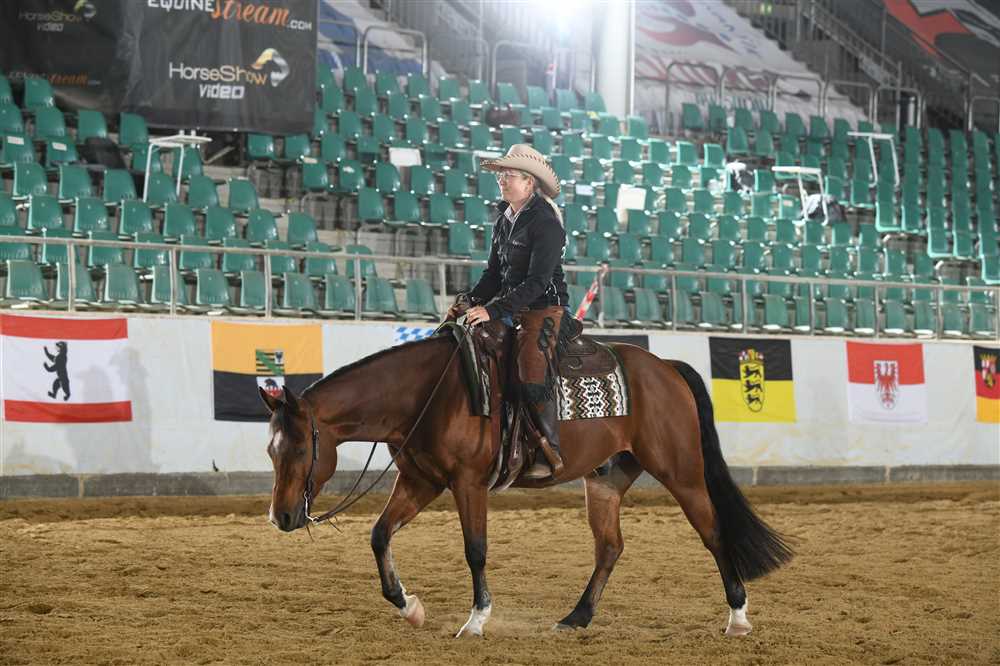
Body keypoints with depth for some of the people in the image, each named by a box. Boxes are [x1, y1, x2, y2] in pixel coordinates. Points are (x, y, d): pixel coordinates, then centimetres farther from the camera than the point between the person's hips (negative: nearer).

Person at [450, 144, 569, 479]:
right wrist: (470, 301, 0)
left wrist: (493, 309, -27)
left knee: (531, 370, -27)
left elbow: (537, 281, -21)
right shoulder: (504, 221, 12)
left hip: (544, 310, -9)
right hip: (511, 311, 9)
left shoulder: (546, 223, -14)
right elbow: (494, 273, 17)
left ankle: (550, 453, -22)